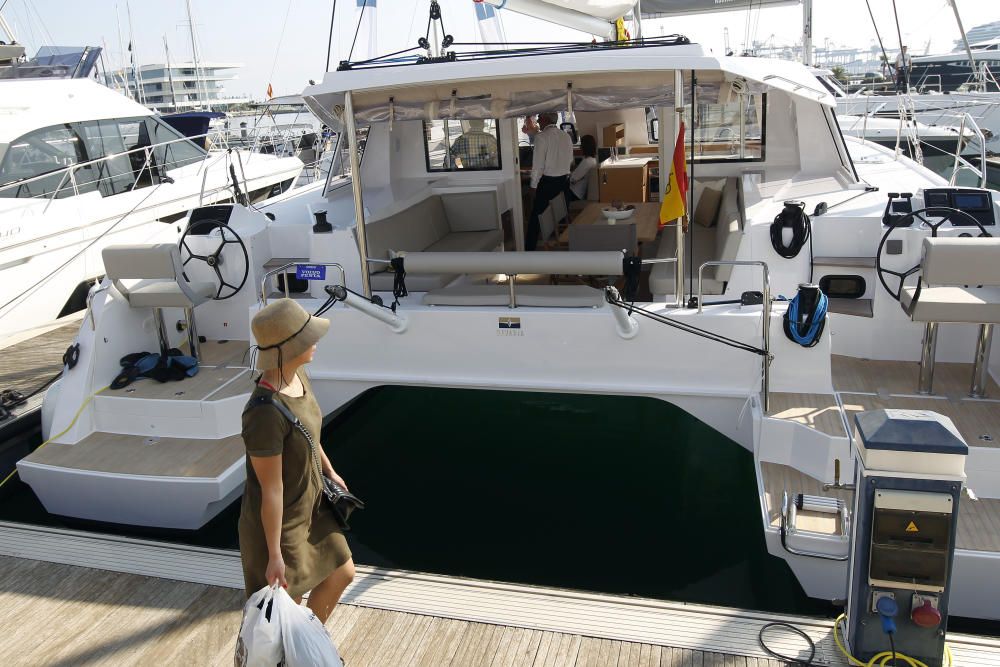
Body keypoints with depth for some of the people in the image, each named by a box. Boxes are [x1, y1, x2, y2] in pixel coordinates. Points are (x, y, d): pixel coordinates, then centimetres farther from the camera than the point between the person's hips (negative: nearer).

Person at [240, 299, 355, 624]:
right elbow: (271, 490, -27)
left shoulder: (297, 375, -10)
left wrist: (329, 470, 23)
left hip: (311, 506, 9)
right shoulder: (265, 413, -36)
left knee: (342, 574, 24)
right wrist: (274, 556, -17)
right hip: (278, 523, -9)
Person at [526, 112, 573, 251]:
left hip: (547, 182, -6)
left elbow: (538, 163, -15)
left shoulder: (542, 137, -14)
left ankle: (529, 248, 3)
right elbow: (570, 160, 11)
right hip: (564, 180, 6)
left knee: (537, 215, 1)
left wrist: (534, 185, -6)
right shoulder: (566, 136, 4)